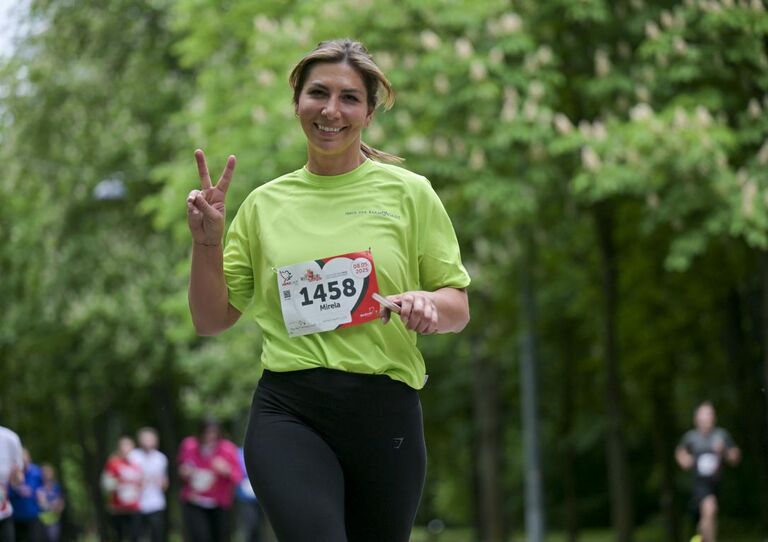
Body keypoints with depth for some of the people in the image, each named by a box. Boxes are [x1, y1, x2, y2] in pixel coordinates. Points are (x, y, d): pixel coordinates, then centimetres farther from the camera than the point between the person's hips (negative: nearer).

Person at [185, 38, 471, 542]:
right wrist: (207, 242, -3)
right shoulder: (265, 203, 11)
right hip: (289, 413, -1)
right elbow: (212, 320, 14)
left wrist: (429, 303, -14)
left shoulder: (409, 192, 6)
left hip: (386, 414, 1)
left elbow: (458, 307, 9)